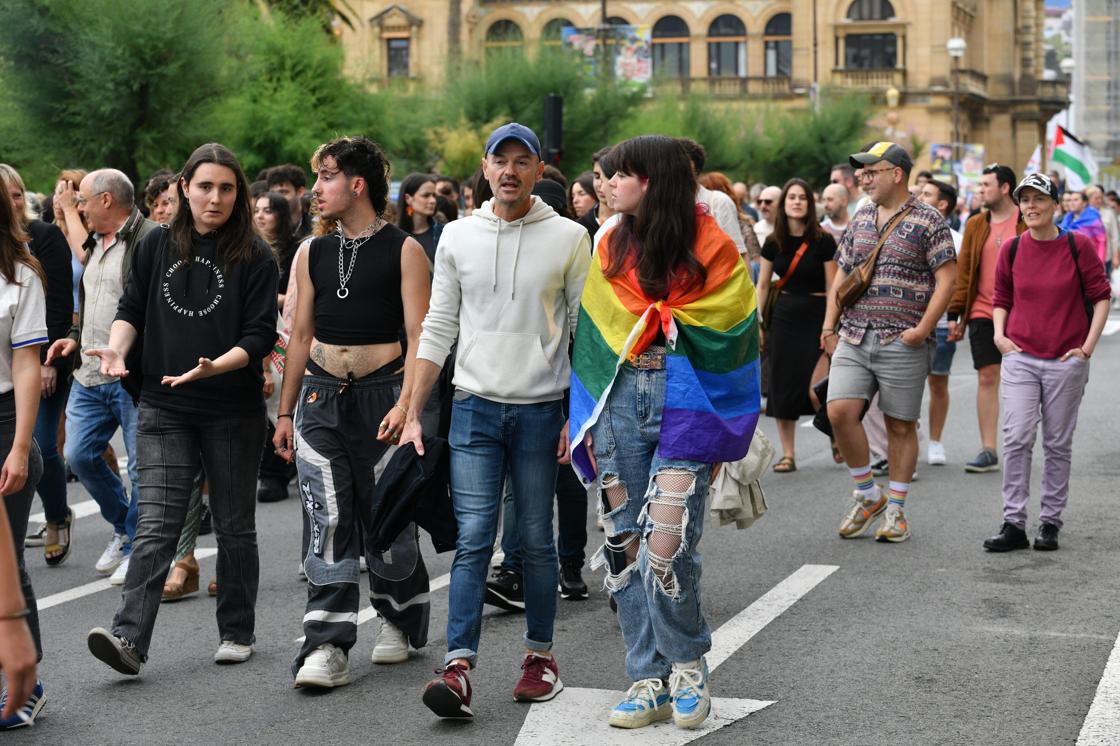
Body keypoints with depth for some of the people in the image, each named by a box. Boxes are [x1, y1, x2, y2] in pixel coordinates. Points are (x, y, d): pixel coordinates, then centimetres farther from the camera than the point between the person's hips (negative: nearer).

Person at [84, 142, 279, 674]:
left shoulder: (254, 257, -3)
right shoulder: (157, 245, 6)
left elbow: (261, 335, -8)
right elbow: (132, 307, 12)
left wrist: (215, 366, -24)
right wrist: (117, 349, -8)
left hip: (233, 412, -1)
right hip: (164, 409, 2)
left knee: (234, 526, 10)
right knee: (155, 526, -8)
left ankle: (237, 633, 23)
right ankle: (129, 637, -14)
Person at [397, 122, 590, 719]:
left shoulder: (569, 238, -1)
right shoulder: (458, 237, 5)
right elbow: (438, 328, 8)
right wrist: (413, 414, 4)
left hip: (541, 410, -1)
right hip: (474, 407, 1)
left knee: (536, 539, 8)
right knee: (473, 539, -5)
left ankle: (540, 654, 22)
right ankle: (458, 668, -9)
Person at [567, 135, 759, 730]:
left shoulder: (710, 245, -3)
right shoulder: (611, 249, 12)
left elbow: (729, 336, -3)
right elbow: (595, 335, 14)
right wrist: (585, 417, 9)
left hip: (685, 404, -5)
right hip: (620, 403, 5)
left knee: (666, 545, -14)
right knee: (625, 546, 4)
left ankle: (687, 666, 10)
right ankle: (650, 680, 14)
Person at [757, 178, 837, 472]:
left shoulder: (823, 241, -7)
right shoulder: (774, 242, 4)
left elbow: (832, 287, -6)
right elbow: (762, 285, 10)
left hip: (816, 316, -4)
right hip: (783, 316, 4)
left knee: (815, 390, -12)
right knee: (782, 386, 3)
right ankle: (788, 454, 11)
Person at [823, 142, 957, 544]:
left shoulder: (928, 220, -3)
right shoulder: (861, 218, 14)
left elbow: (946, 277, -8)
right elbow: (842, 274, 19)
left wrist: (923, 328, -15)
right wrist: (829, 324, 10)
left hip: (902, 343, -5)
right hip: (853, 339, 5)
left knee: (901, 426, 3)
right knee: (840, 412, -10)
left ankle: (895, 510, 15)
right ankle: (868, 495, 9)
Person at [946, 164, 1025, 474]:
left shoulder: (1029, 223, -3)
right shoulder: (975, 226, 7)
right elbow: (963, 274, 8)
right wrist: (955, 315, 4)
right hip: (983, 314, 3)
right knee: (987, 378, -1)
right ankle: (988, 451, 2)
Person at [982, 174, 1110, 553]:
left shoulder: (1078, 246, -4)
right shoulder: (1012, 250, 4)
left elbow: (1101, 296, 1)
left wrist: (1088, 346, -5)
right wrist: (999, 334, 0)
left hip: (1066, 359, -1)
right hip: (1020, 357, 1)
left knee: (1058, 444, 6)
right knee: (1016, 438, -8)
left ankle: (1050, 522, 16)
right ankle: (1013, 524, -5)